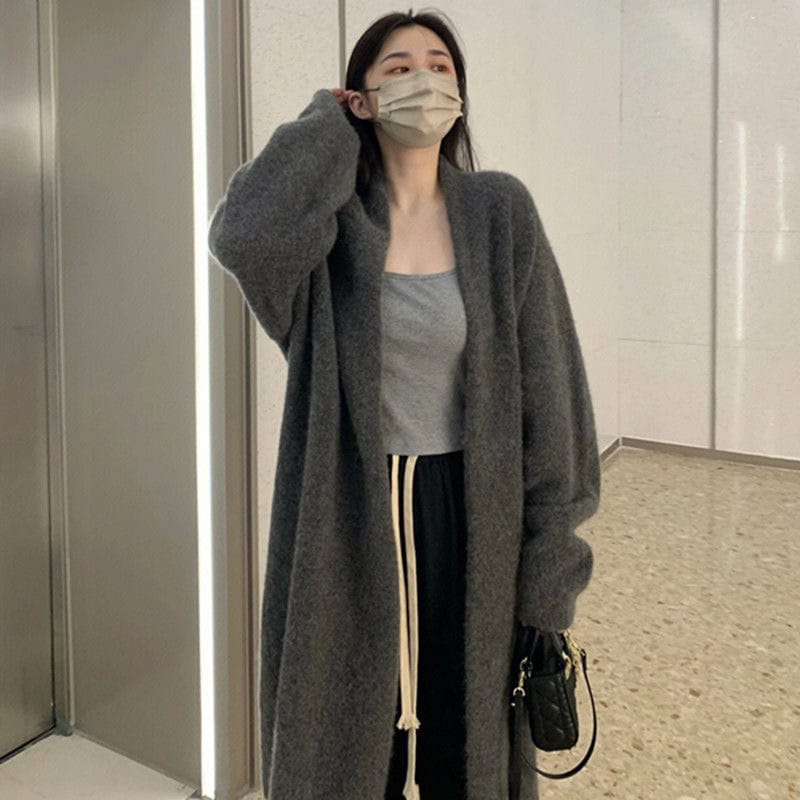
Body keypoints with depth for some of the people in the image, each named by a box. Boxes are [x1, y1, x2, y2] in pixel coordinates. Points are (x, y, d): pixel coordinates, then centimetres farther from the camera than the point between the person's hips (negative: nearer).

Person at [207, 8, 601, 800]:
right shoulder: (329, 215, -3)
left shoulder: (500, 211, -3)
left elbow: (546, 376, -4)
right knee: (350, 724, 15)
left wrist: (551, 539, -6)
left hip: (468, 510, 1)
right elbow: (240, 236, -27)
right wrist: (325, 127, -11)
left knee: (462, 716, 16)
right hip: (348, 513, 0)